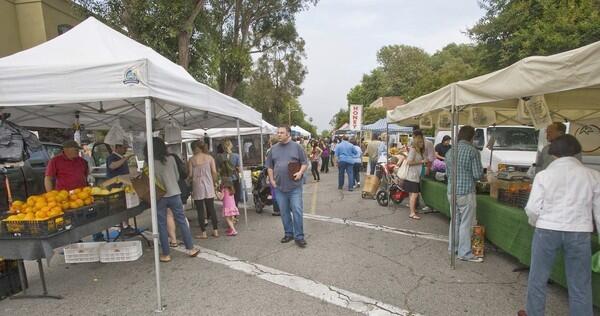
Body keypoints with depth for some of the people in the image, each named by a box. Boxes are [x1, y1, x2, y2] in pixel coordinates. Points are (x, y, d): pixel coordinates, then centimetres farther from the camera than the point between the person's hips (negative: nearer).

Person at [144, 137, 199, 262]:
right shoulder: (170, 159, -1)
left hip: (159, 197, -2)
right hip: (174, 194, 2)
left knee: (162, 226, 8)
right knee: (182, 222, 10)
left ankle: (166, 254, 14)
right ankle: (191, 249, 16)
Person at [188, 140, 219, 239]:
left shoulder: (192, 159, -4)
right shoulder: (209, 157, 1)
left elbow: (190, 175, -4)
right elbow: (214, 172, -4)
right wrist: (213, 183, 10)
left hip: (197, 187, -2)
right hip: (209, 187, 2)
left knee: (200, 210, 6)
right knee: (211, 208, 10)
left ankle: (203, 233, 11)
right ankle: (215, 231, 14)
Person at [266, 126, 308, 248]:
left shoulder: (297, 147, 0)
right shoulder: (273, 149, 8)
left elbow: (304, 163, 1)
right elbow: (269, 166, 12)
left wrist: (300, 172, -16)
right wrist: (272, 180, 3)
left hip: (295, 186, -3)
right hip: (279, 187, 3)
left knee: (297, 211, -2)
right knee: (284, 212, 12)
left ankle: (299, 236, 9)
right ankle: (288, 233, 27)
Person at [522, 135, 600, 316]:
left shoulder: (544, 175, -6)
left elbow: (532, 208, -7)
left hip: (547, 231, -1)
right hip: (580, 233, 2)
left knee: (537, 279, 15)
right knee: (580, 286, 13)